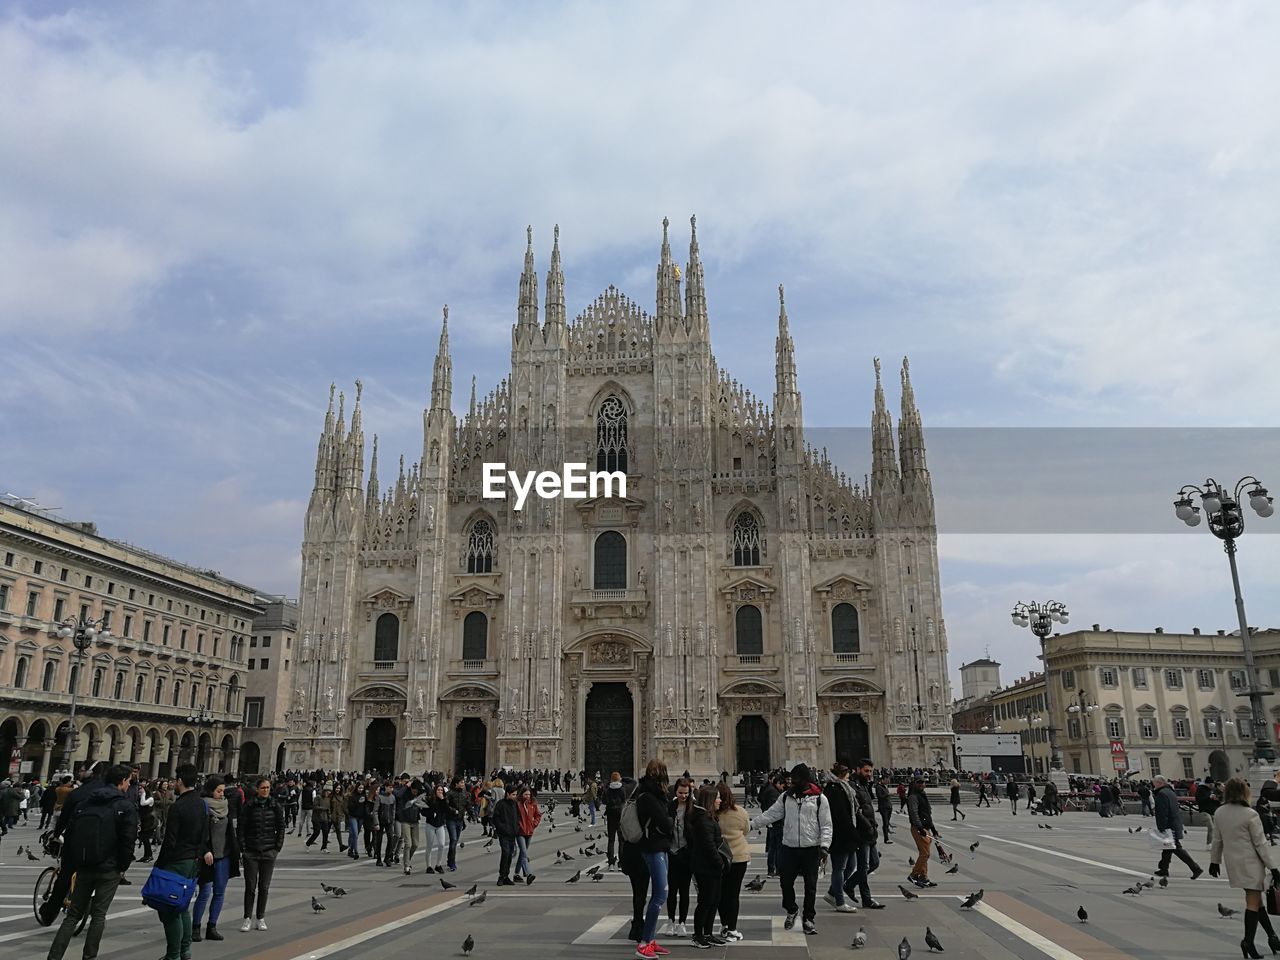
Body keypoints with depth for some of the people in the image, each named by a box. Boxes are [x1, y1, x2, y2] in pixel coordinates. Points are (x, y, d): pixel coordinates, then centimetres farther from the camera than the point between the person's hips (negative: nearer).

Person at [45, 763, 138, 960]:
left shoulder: (86, 802, 9)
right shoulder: (126, 807, -9)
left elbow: (70, 835, 9)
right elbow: (128, 840, -14)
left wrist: (69, 866, 13)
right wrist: (123, 866, 0)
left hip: (83, 867, 5)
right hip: (109, 869, -5)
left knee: (73, 914, 13)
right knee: (98, 915, 7)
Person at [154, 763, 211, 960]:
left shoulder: (177, 807, -17)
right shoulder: (201, 803, 7)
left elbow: (169, 841, -16)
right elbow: (205, 832, 11)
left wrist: (159, 864, -9)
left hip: (177, 862, -8)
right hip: (194, 860, 8)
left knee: (170, 910, -1)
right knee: (183, 907, 19)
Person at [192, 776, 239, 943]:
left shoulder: (226, 805, 10)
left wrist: (235, 852, 13)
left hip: (224, 855, 6)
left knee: (219, 892, 7)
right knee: (205, 893, -4)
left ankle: (212, 927, 15)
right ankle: (195, 928, 10)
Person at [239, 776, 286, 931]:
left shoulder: (276, 805, 2)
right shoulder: (248, 806, -2)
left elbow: (281, 827, 6)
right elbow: (241, 828, 0)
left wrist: (278, 847, 1)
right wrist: (242, 848, -6)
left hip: (269, 851, 1)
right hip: (251, 852, -1)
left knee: (264, 887, 7)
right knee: (250, 886, 1)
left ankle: (261, 918, 17)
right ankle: (247, 919, 12)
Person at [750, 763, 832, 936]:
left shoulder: (819, 798, -2)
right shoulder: (787, 796, 7)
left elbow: (826, 825, -2)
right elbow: (771, 814, 9)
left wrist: (824, 846, -12)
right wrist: (751, 824, 1)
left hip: (811, 848, -2)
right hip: (789, 847, 3)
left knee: (810, 885, 5)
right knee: (786, 881, 4)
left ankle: (808, 918, 20)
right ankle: (791, 910, 29)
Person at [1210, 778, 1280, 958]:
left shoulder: (1219, 813, 0)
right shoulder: (1250, 815, -17)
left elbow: (1217, 840, 8)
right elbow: (1261, 843, -13)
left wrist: (1214, 861, 19)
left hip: (1233, 862, 5)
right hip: (1251, 862, -5)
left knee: (1255, 899, 16)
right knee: (1253, 901, 1)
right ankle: (1248, 941, -3)